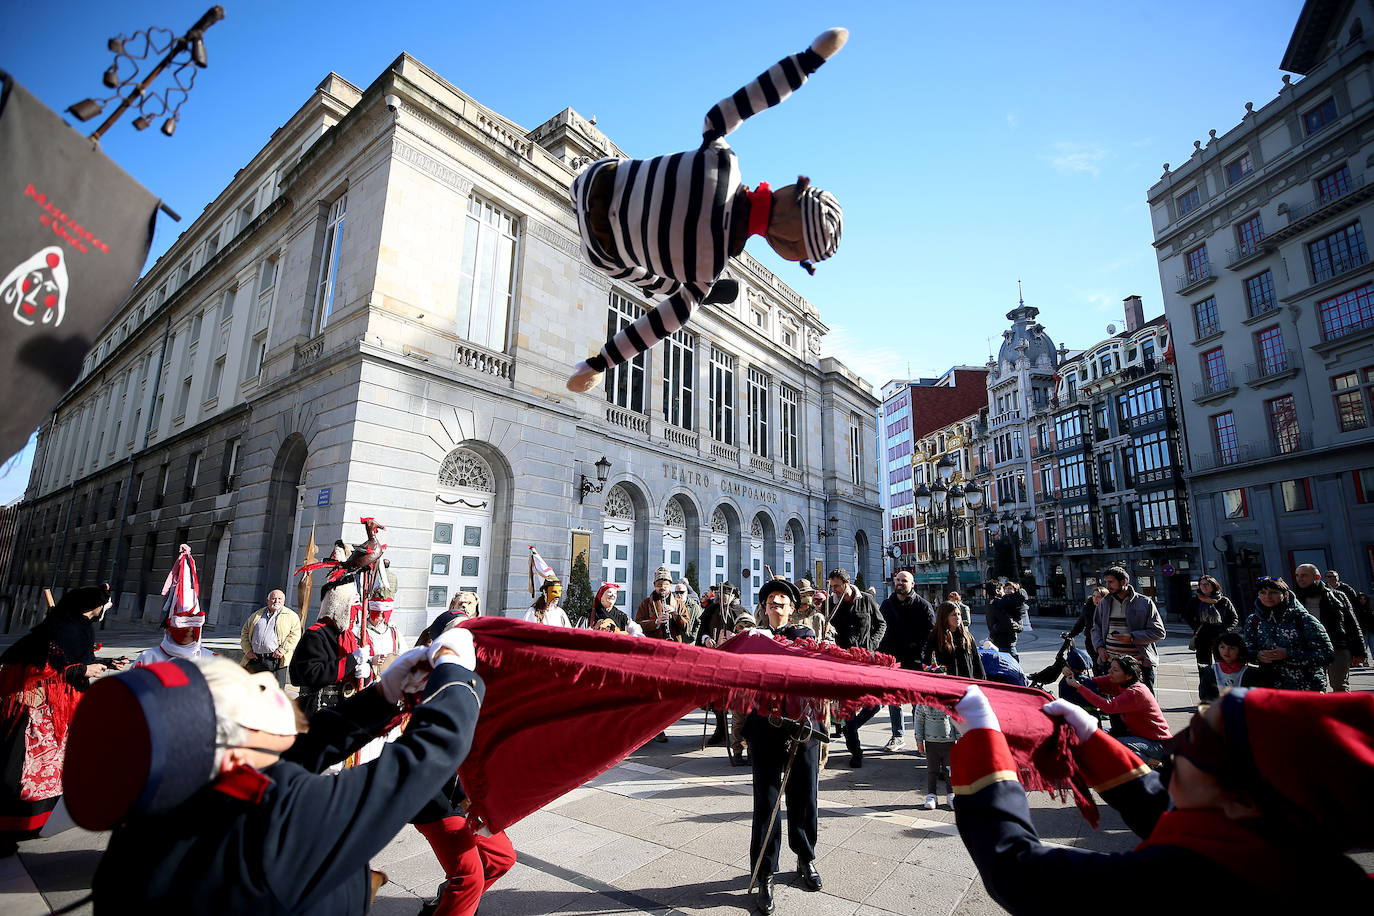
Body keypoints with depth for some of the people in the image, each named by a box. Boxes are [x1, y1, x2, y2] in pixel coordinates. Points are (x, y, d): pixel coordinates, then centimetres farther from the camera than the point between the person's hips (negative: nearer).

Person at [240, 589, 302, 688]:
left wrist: (281, 651, -15)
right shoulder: (256, 615, 19)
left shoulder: (291, 616, 5)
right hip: (255, 659, 4)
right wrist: (247, 650, 5)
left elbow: (295, 635, -4)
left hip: (276, 660, -4)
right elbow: (245, 633, 20)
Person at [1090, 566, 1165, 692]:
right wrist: (1100, 647, 0)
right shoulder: (1104, 603, 11)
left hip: (1140, 663, -3)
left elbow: (1159, 632, -4)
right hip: (1110, 662, 3)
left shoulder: (1145, 603, -1)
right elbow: (1096, 629, 18)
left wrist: (1132, 637, -16)